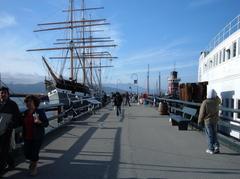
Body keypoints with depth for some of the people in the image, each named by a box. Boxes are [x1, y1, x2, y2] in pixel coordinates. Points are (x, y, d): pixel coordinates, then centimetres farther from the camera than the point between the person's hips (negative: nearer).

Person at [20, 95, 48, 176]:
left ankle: (34, 167, 29)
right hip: (27, 137, 5)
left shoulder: (40, 112, -11)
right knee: (26, 153, 10)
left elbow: (46, 123, -13)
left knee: (34, 153, 2)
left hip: (37, 137, -5)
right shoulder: (25, 112, 6)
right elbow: (23, 123, 18)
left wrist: (39, 122, -31)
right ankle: (32, 161, 44)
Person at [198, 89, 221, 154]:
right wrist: (215, 95, 25)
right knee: (214, 134, 17)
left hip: (207, 120, -4)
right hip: (215, 120, 4)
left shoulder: (205, 102, -17)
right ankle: (216, 147, 10)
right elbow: (219, 100, 24)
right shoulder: (217, 101, -5)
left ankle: (211, 149, 8)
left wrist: (199, 121, -1)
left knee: (210, 135, 4)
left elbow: (202, 113, -13)